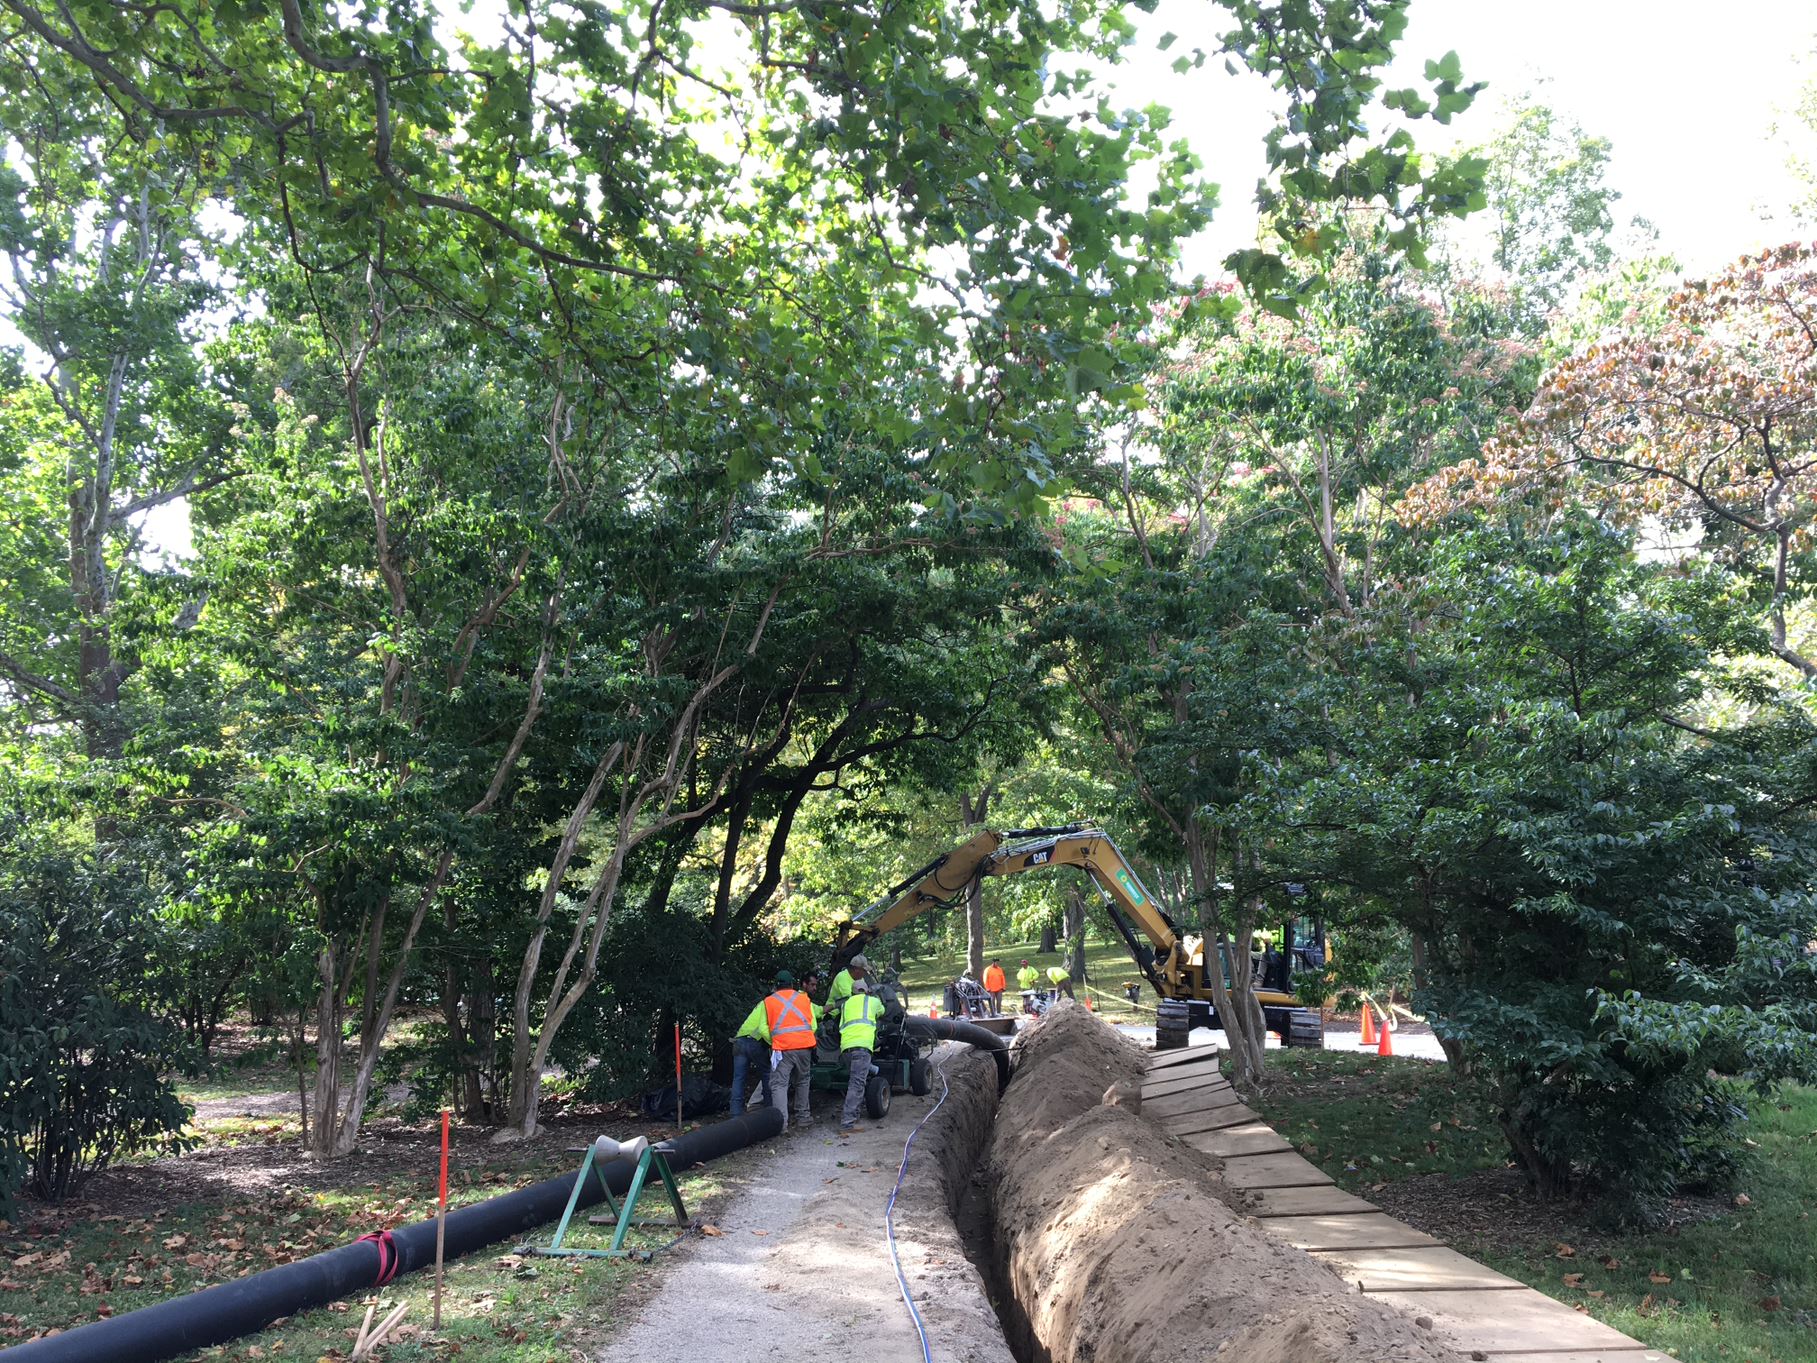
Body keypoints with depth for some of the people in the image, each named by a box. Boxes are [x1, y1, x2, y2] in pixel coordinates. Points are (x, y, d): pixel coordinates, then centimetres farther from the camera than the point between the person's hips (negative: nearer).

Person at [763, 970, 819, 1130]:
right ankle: (803, 1116, 23)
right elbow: (813, 1025, 10)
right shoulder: (804, 998, 14)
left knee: (779, 1085, -3)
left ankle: (781, 1122, -15)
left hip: (782, 1048, -3)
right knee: (802, 1082, 20)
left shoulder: (768, 1001, 9)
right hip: (805, 1046, 3)